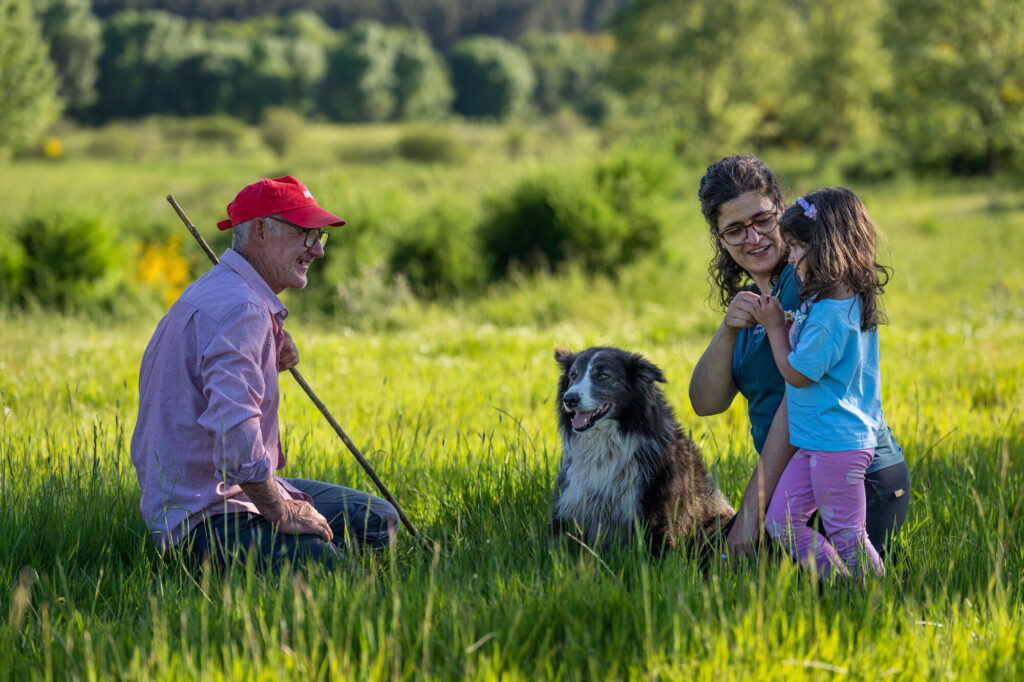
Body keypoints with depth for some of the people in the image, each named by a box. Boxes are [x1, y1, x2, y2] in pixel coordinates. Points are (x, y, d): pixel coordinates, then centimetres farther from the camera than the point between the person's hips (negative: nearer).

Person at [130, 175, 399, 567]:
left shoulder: (220, 291, 16)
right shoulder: (240, 309, -20)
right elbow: (235, 435, -31)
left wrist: (273, 364, 6)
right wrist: (280, 513, -18)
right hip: (204, 515, -11)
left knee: (378, 521, 14)